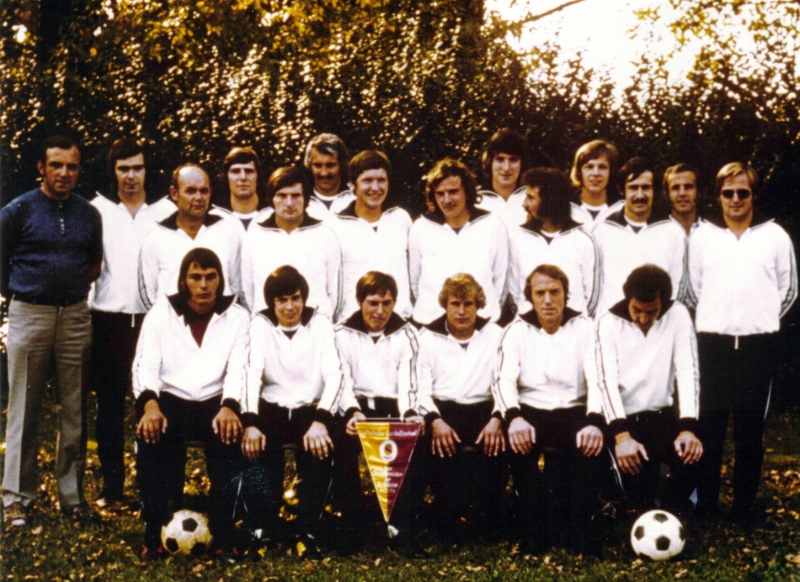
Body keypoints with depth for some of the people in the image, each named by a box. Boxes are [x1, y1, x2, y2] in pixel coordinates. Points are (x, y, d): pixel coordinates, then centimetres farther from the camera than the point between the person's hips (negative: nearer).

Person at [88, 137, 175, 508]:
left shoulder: (166, 210, 6)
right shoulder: (98, 209, 7)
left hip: (153, 319, -1)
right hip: (109, 319, 1)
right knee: (109, 405, 5)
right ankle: (112, 487, 13)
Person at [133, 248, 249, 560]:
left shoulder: (237, 316, 7)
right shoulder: (161, 313, 6)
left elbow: (238, 369, -6)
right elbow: (145, 365, -6)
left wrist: (229, 406, -28)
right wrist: (150, 404, -29)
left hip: (215, 403, 0)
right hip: (170, 399, 0)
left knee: (228, 434, -32)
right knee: (151, 432, -33)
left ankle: (224, 536, -22)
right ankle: (154, 533, -24)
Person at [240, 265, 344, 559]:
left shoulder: (320, 323, 0)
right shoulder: (260, 324, 1)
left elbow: (334, 374, -12)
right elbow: (252, 373, -13)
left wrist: (320, 420, -31)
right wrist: (250, 423, -31)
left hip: (310, 408, 0)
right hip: (271, 408, 0)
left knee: (319, 446, -32)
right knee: (255, 445, -31)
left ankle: (308, 531, -20)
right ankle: (265, 527, -14)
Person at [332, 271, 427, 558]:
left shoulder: (405, 335, 12)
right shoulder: (343, 334, 9)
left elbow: (407, 383, 1)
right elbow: (342, 382, -2)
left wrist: (410, 414, -21)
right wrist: (352, 412, -25)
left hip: (393, 408, 1)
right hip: (357, 407, -1)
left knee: (416, 446, -31)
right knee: (343, 445, -34)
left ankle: (403, 531, -26)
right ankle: (351, 528, -21)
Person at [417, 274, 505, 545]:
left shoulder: (494, 334, 12)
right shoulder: (428, 336, 10)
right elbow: (422, 386, 2)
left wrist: (496, 419, -14)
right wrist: (435, 420, -16)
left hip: (482, 410, 1)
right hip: (442, 411, -1)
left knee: (494, 445, -24)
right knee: (442, 446, -26)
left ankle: (484, 528, -6)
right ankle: (449, 530, -10)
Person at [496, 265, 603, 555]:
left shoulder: (584, 327, 4)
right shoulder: (517, 330, 6)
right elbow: (505, 379, -6)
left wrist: (594, 421, -28)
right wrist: (515, 418, -29)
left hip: (573, 410, 0)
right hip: (531, 411, 0)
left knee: (590, 442, -32)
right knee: (517, 441, -32)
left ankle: (582, 532, -20)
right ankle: (536, 531, -22)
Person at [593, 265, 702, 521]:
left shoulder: (678, 315, -3)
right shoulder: (609, 322, -7)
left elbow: (687, 371, -11)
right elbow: (607, 379, -17)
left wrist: (688, 427, -26)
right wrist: (621, 436, -31)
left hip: (664, 414, 2)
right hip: (624, 418, -2)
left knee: (691, 452, -26)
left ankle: (673, 517, 1)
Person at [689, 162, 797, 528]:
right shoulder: (702, 236, 5)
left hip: (759, 342, 0)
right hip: (713, 340, 0)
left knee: (751, 426, 3)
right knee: (710, 423, 1)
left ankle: (745, 503, 11)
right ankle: (705, 502, 10)